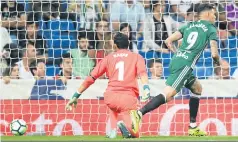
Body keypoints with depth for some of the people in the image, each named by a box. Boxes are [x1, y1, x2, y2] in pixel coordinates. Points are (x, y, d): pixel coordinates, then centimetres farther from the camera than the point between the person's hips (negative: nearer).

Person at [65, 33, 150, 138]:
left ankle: (113, 129, 17)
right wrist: (146, 88, -24)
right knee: (134, 134, 5)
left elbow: (91, 78, 12)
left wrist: (76, 96, 15)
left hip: (109, 97, 2)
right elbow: (142, 73, -8)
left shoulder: (109, 58, 17)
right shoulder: (136, 57, 14)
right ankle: (126, 125, -28)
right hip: (128, 98, -2)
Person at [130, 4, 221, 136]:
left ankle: (193, 127, 22)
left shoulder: (189, 26, 23)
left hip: (176, 60, 8)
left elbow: (168, 41, 17)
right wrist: (218, 61, 19)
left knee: (197, 88, 24)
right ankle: (139, 113, -34)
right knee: (168, 94, -17)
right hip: (185, 65, -8)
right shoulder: (211, 29, 5)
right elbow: (214, 53, -3)